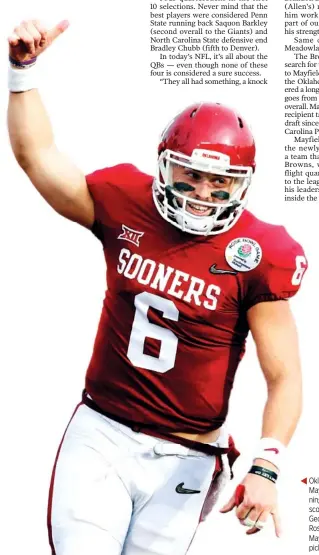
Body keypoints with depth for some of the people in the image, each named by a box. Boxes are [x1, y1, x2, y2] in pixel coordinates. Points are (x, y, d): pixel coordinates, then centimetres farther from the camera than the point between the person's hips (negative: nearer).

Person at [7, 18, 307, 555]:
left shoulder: (256, 256, -10)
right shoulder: (126, 206, -3)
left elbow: (284, 379, -10)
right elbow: (36, 155, 7)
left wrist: (265, 469, -21)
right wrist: (22, 68, -1)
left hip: (182, 459, -1)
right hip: (100, 431, 2)